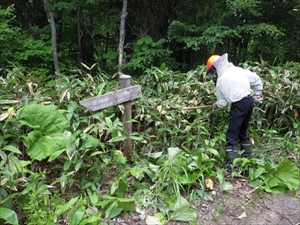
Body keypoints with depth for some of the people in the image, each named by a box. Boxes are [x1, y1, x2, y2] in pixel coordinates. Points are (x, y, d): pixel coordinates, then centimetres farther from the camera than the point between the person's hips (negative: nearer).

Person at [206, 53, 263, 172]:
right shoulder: (239, 70, 7)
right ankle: (247, 154, 35)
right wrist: (258, 94, 21)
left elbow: (222, 101, -2)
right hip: (250, 100, 8)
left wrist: (215, 105, 18)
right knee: (243, 130, 23)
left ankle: (232, 163, -3)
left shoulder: (220, 80, -10)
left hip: (239, 105, -8)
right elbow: (256, 79, 12)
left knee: (232, 135, -2)